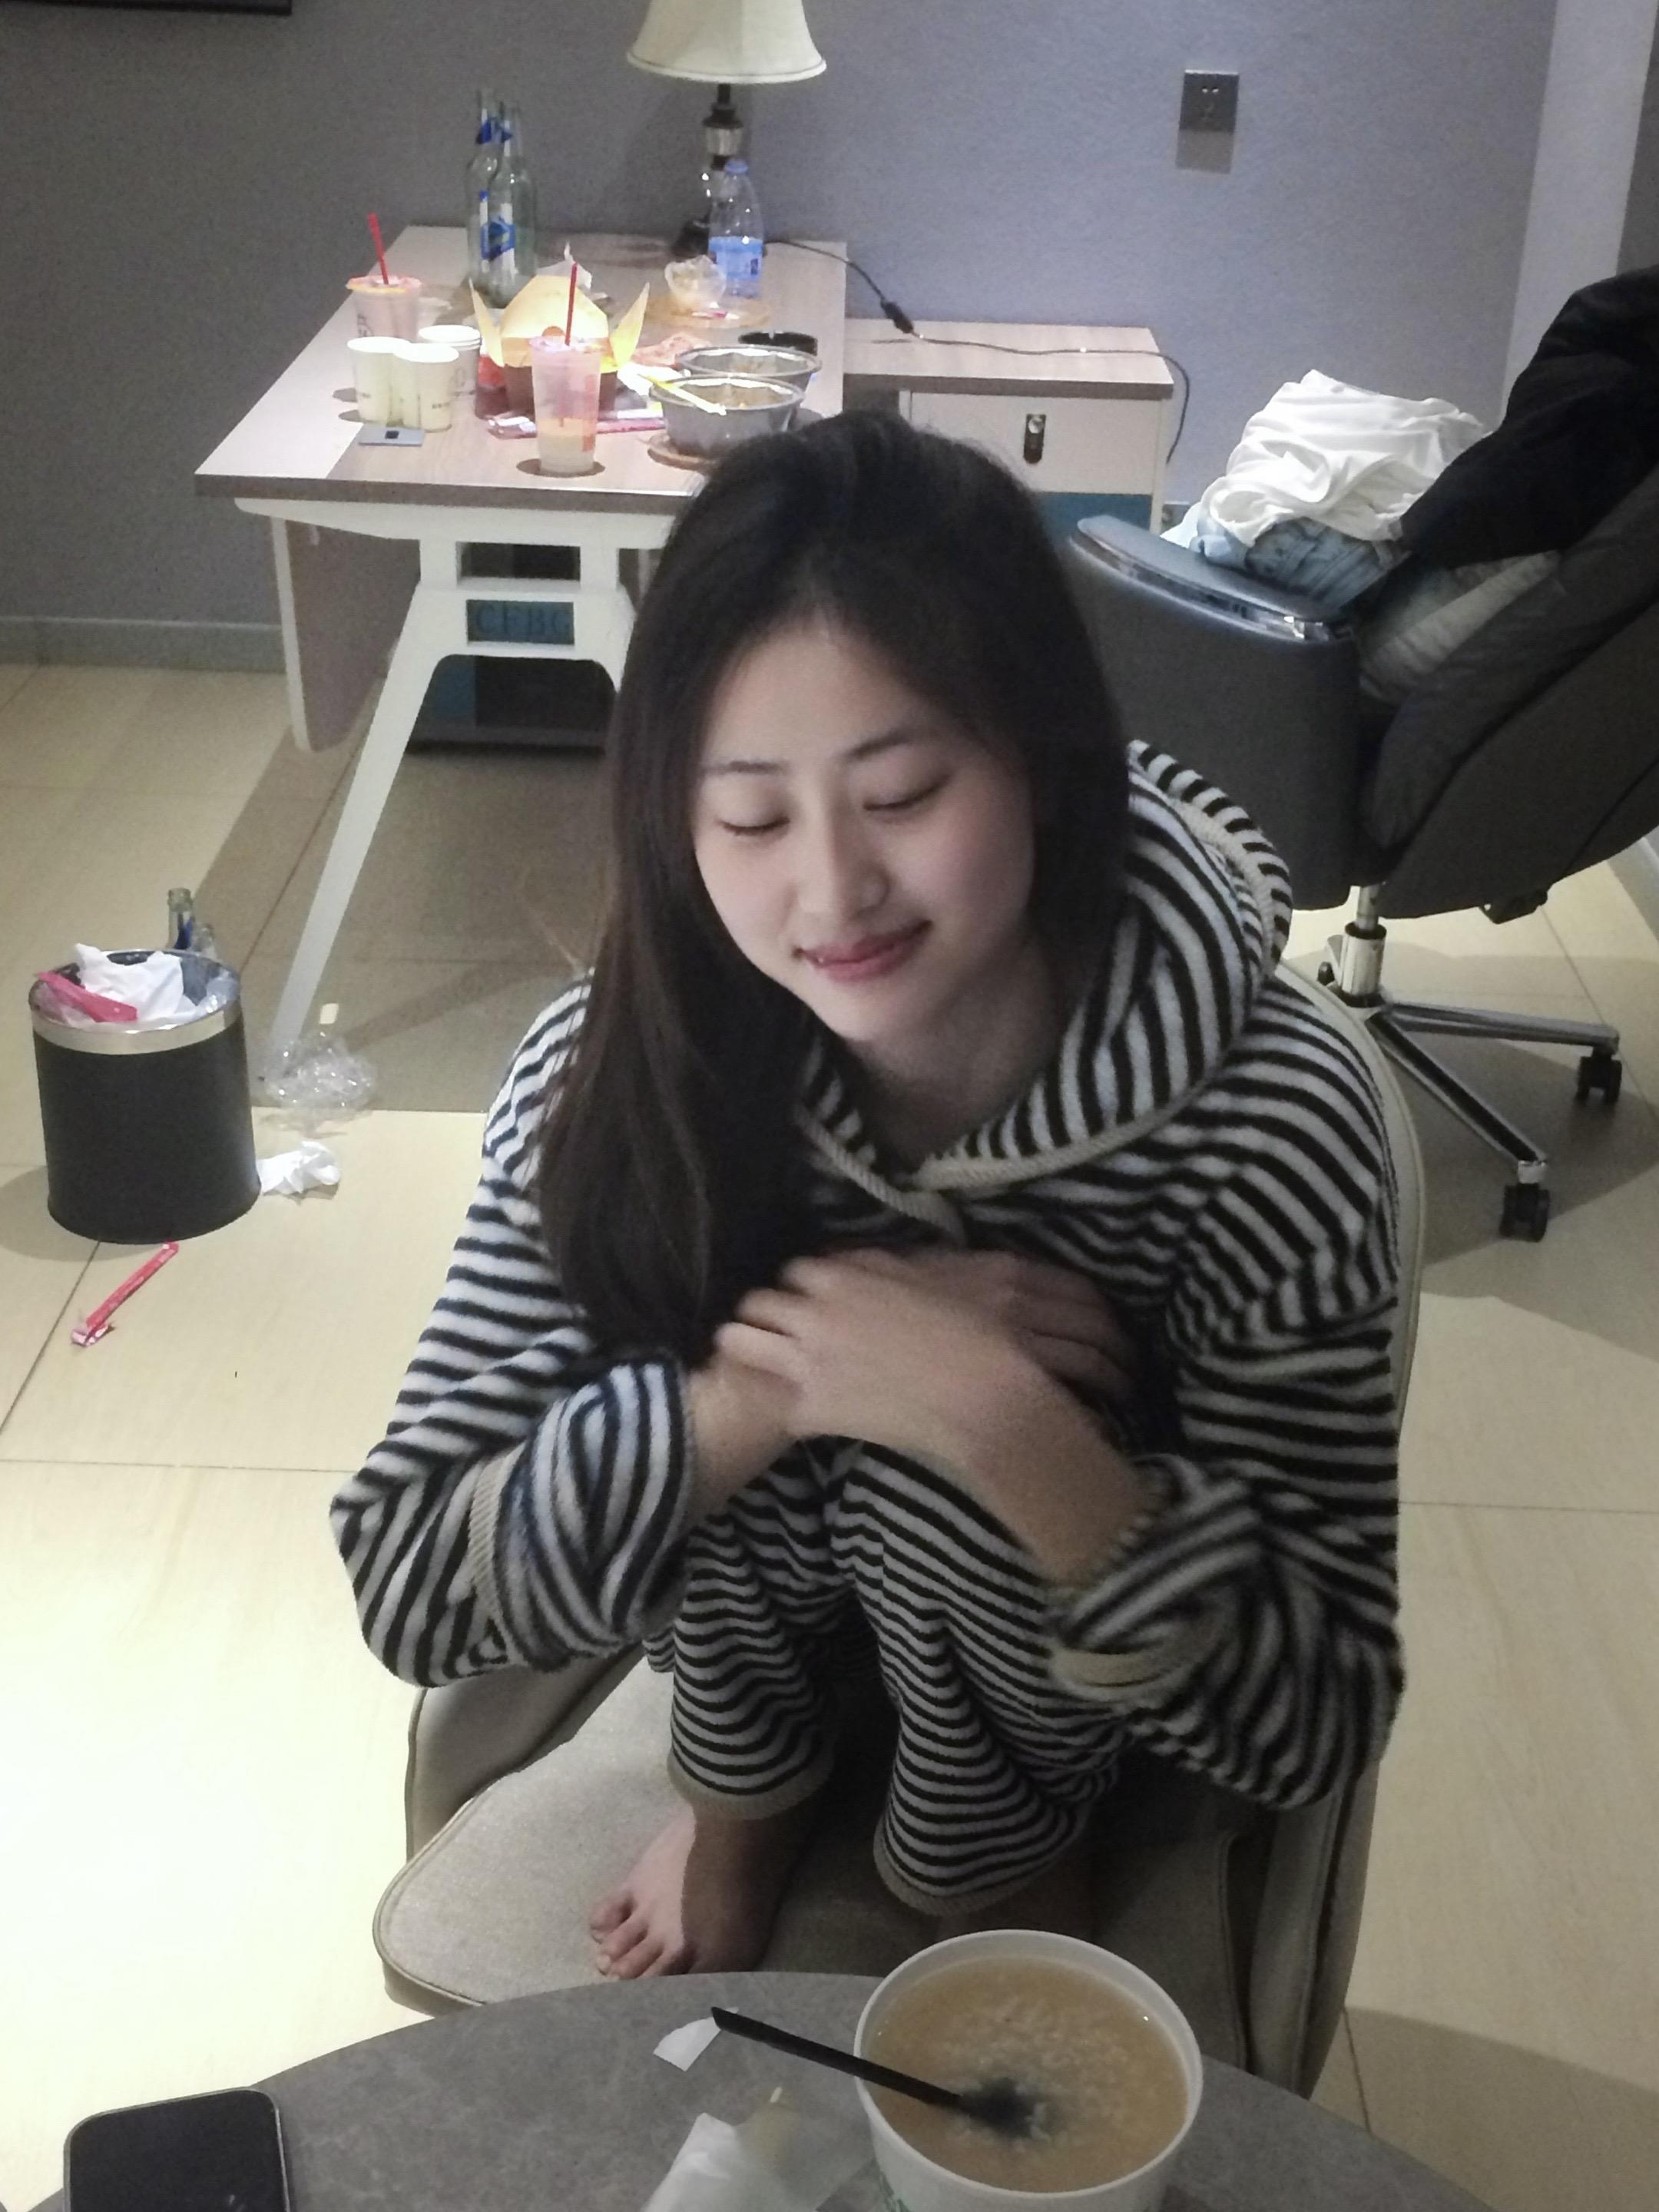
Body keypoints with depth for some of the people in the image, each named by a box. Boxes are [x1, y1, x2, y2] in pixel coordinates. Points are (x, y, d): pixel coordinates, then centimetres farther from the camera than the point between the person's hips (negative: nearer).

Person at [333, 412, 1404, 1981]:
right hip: (756, 1610, 2)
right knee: (713, 1369, -29)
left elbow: (1315, 1725, -26)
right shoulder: (617, 1070, -25)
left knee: (949, 1467, -32)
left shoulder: (1266, 1123, -31)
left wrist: (1007, 1421, -43)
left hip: (1067, 1674, -1)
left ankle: (998, 1865, 0)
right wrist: (772, 1389, -38)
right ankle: (743, 1796, 2)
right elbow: (406, 1587, -24)